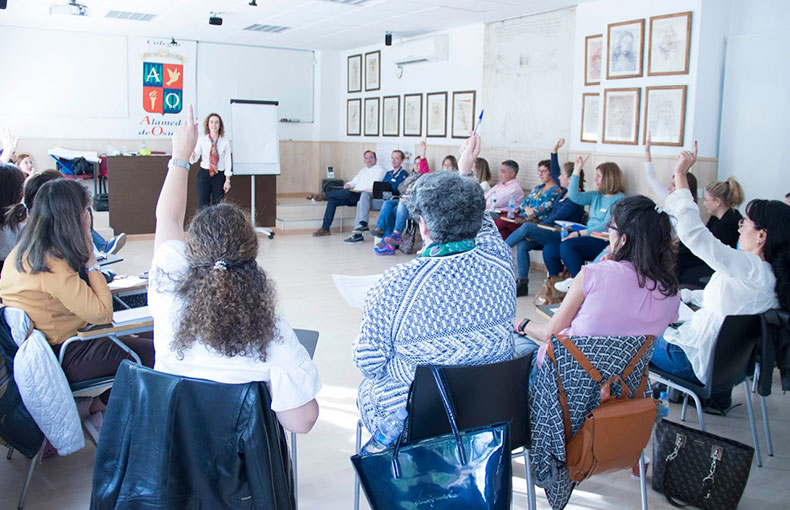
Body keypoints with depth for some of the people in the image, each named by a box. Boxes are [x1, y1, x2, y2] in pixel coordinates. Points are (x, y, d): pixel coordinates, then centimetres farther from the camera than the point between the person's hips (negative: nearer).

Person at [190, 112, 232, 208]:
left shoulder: (225, 142, -3)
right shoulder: (202, 140, -1)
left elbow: (227, 161, 0)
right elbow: (193, 160, -2)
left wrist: (227, 180, -2)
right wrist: (192, 156, -27)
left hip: (219, 175, 0)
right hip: (204, 174, 0)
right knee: (203, 205, -2)